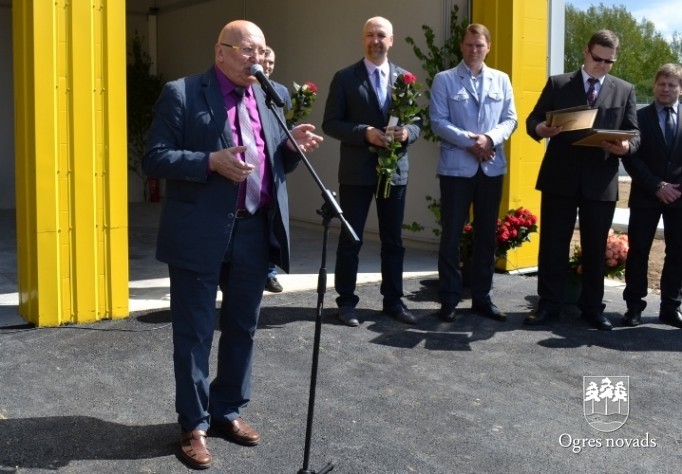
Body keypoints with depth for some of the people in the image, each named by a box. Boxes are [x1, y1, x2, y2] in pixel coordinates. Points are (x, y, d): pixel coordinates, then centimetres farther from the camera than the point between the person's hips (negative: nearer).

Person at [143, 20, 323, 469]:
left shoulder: (272, 97, 12)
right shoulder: (182, 93, -5)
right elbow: (155, 158, -9)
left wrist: (293, 147, -6)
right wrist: (211, 162, -21)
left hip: (255, 232, 5)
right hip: (201, 233, -5)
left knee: (243, 328, 16)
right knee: (195, 333, 6)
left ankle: (229, 410, 34)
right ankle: (194, 425, 20)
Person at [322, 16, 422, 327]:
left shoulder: (405, 78, 8)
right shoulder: (345, 78, -2)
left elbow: (418, 121, 9)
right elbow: (330, 123, -5)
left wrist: (407, 133, -14)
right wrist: (364, 133, -19)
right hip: (356, 171, -3)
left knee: (393, 240, 10)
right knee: (350, 240, 4)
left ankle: (393, 300, 21)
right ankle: (346, 302, 14)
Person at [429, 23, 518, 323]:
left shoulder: (501, 80, 12)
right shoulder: (444, 80, 3)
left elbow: (510, 120, 6)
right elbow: (438, 121, -6)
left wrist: (490, 139, -13)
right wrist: (468, 141, -17)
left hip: (492, 167, 3)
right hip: (456, 167, -3)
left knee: (487, 234, 9)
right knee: (451, 234, 0)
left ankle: (482, 297, 18)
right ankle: (449, 299, 8)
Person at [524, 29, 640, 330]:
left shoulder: (624, 90, 9)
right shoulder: (558, 84, 6)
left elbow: (634, 135, 7)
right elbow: (533, 119, 4)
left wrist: (626, 147, -16)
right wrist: (541, 129, -19)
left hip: (601, 182, 1)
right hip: (560, 178, -1)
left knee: (595, 248, 8)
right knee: (553, 245, 3)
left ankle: (592, 308, 19)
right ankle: (549, 306, 12)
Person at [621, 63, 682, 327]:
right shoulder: (640, 117, 2)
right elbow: (631, 158, -4)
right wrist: (656, 186, -12)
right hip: (645, 196, -2)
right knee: (638, 251, 1)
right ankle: (634, 306, 8)